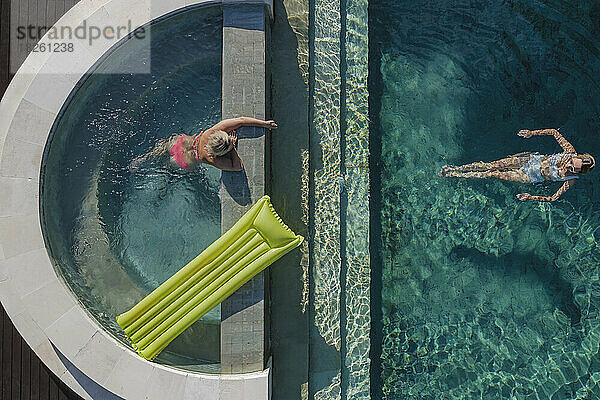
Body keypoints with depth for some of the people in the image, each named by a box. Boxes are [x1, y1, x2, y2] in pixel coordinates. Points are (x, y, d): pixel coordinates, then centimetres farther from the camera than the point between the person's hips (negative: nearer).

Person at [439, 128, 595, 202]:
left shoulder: (571, 181, -22)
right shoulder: (571, 152, -14)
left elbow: (554, 198, -20)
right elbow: (554, 132, -3)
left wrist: (532, 197, -32)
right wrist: (532, 133, -10)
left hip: (531, 177, -3)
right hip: (533, 159, 3)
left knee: (493, 174, -9)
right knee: (489, 166, -5)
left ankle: (455, 175, 2)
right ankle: (455, 169, 5)